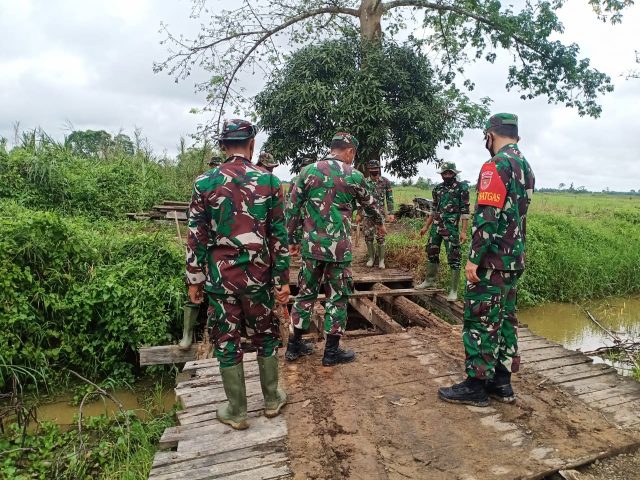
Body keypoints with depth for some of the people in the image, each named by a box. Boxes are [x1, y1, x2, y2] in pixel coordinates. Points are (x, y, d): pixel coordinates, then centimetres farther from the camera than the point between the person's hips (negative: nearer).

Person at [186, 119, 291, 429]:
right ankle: (271, 399, 32)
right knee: (265, 336, 18)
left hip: (220, 276, 0)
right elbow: (279, 236, -4)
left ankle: (237, 412, 24)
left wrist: (194, 280, 5)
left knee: (226, 341, 12)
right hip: (258, 275, 1)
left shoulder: (204, 182, -5)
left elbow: (196, 237, -4)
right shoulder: (269, 181, -4)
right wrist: (282, 279, 3)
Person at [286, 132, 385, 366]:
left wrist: (293, 240, 11)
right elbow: (369, 203, 16)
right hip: (339, 247, -3)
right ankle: (331, 351, 17)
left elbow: (293, 208, 2)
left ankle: (295, 345, 23)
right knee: (337, 297, 8)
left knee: (306, 293, 14)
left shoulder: (308, 170, 2)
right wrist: (379, 223, 35)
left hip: (311, 245, 3)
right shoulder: (354, 176, -1)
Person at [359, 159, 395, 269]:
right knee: (368, 237, 5)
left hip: (380, 213, -2)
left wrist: (391, 213, -3)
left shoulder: (386, 182, 0)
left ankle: (381, 259, 8)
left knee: (380, 237, -4)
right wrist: (359, 214, 9)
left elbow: (389, 198, 3)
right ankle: (371, 257, 21)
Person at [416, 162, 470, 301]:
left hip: (451, 228, -6)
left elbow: (465, 211, -9)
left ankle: (454, 290, 1)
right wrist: (426, 226, 18)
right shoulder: (437, 188, 11)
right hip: (435, 226, 6)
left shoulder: (462, 187, -5)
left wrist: (463, 231, -15)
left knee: (453, 258, -4)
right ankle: (430, 280, 32)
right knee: (431, 253, 15)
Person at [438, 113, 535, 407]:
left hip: (491, 261, -9)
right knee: (504, 319, 14)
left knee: (480, 322, -1)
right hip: (514, 259, 9)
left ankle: (476, 386, 8)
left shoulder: (497, 165, -15)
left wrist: (474, 259, -20)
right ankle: (501, 382, 23)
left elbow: (487, 217, -22)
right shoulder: (526, 167, 14)